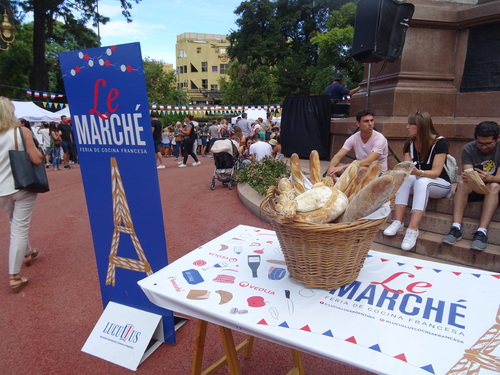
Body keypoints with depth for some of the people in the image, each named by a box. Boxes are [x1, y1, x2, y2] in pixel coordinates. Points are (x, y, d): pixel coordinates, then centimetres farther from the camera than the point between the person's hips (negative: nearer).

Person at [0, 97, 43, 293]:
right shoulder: (22, 131, -12)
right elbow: (37, 160, -14)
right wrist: (40, 152, 6)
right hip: (23, 187, -4)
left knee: (16, 225, 24)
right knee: (19, 229, 1)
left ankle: (28, 253, 46)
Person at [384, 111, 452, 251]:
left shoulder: (440, 143, -14)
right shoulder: (410, 143, 1)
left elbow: (436, 172, -22)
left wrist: (418, 172, -41)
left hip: (441, 184, -4)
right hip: (418, 183, 5)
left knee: (421, 182, -37)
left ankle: (413, 229, -48)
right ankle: (398, 222, -37)